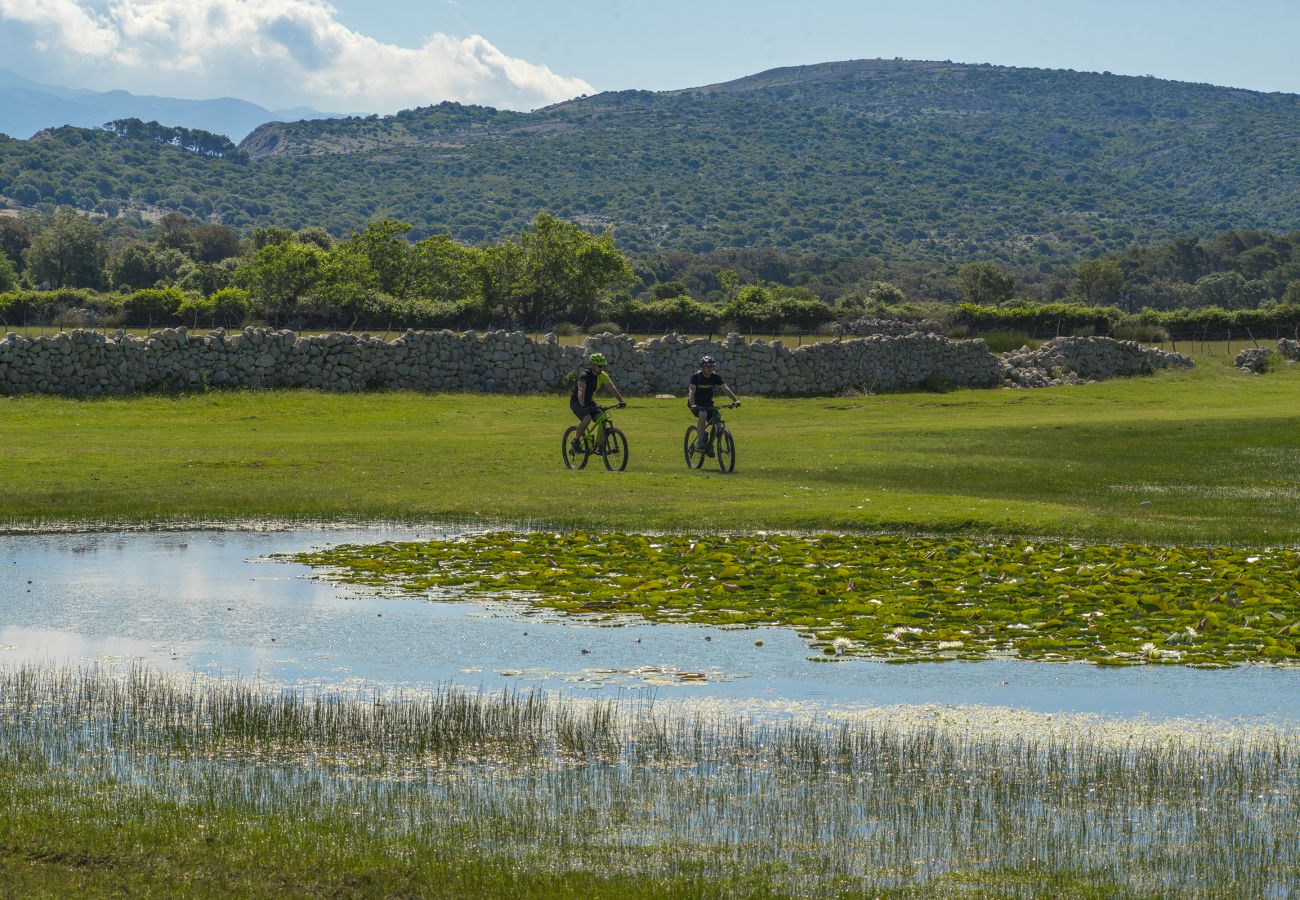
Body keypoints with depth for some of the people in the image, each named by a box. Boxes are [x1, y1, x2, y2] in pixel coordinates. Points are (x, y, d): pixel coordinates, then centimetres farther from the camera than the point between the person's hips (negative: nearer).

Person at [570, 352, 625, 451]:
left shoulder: (602, 375, -6)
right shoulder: (585, 375, -26)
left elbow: (612, 388, -11)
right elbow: (581, 391, -40)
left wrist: (621, 401, -24)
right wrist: (582, 404, -56)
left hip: (589, 401, 6)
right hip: (576, 402, -6)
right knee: (587, 418, -32)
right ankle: (576, 441, -14)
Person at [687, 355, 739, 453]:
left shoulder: (715, 377, -9)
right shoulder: (696, 377, -20)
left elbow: (725, 388, -18)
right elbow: (691, 391, -31)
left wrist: (735, 400, -32)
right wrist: (692, 405, -49)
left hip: (707, 402, 5)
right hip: (696, 403, -5)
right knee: (703, 414, -36)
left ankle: (710, 444, 10)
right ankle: (700, 442, -29)